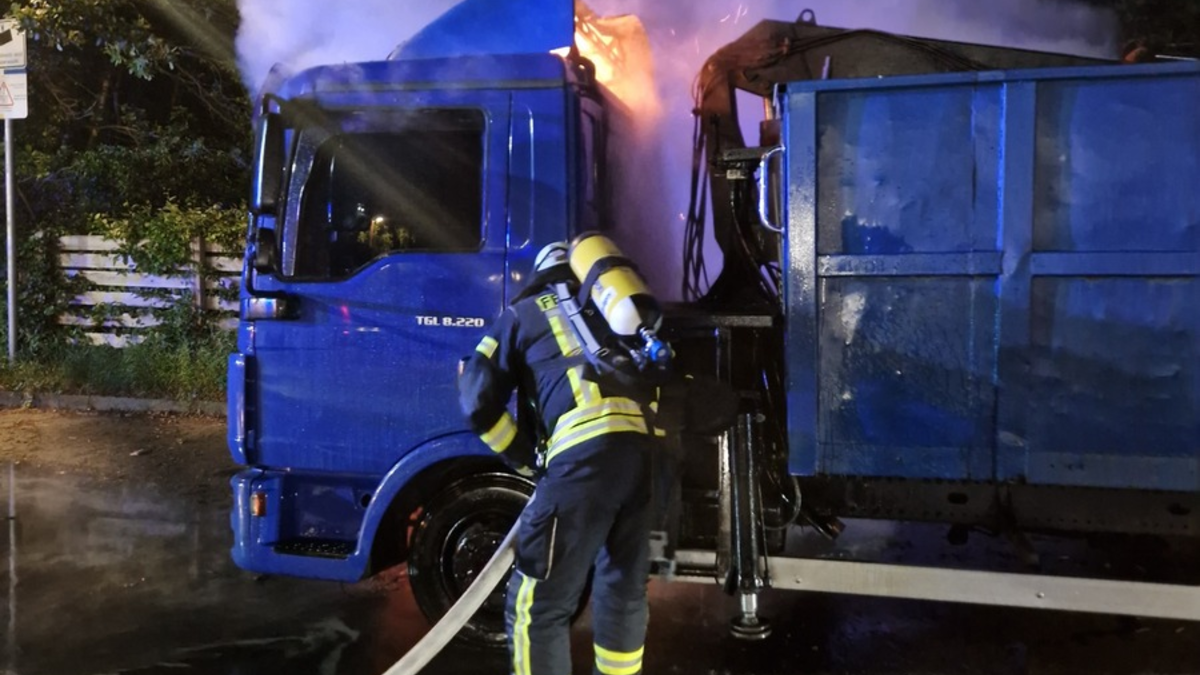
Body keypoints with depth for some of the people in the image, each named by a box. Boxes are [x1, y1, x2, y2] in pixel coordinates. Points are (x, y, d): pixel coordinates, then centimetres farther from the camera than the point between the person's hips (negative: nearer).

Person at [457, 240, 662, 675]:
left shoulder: (525, 312, 22)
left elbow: (478, 400, 14)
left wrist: (525, 459, 23)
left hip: (587, 451, -5)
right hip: (649, 450, 5)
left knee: (537, 604, 4)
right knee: (625, 592, 22)